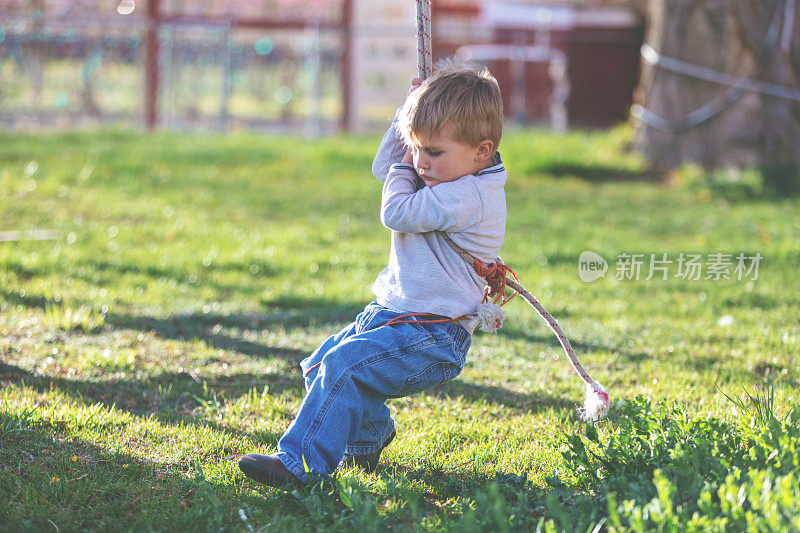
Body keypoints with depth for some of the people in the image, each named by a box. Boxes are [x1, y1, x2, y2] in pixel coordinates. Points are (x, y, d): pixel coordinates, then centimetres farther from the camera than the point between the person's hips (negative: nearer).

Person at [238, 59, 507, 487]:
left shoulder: (469, 197, -23)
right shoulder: (450, 177, 10)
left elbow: (395, 212, -20)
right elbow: (385, 168, 24)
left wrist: (402, 172, -1)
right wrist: (412, 109, 12)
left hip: (431, 339, -11)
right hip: (395, 316, 11)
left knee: (342, 367, -26)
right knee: (323, 362, 17)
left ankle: (300, 464, -27)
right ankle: (367, 439, 35)